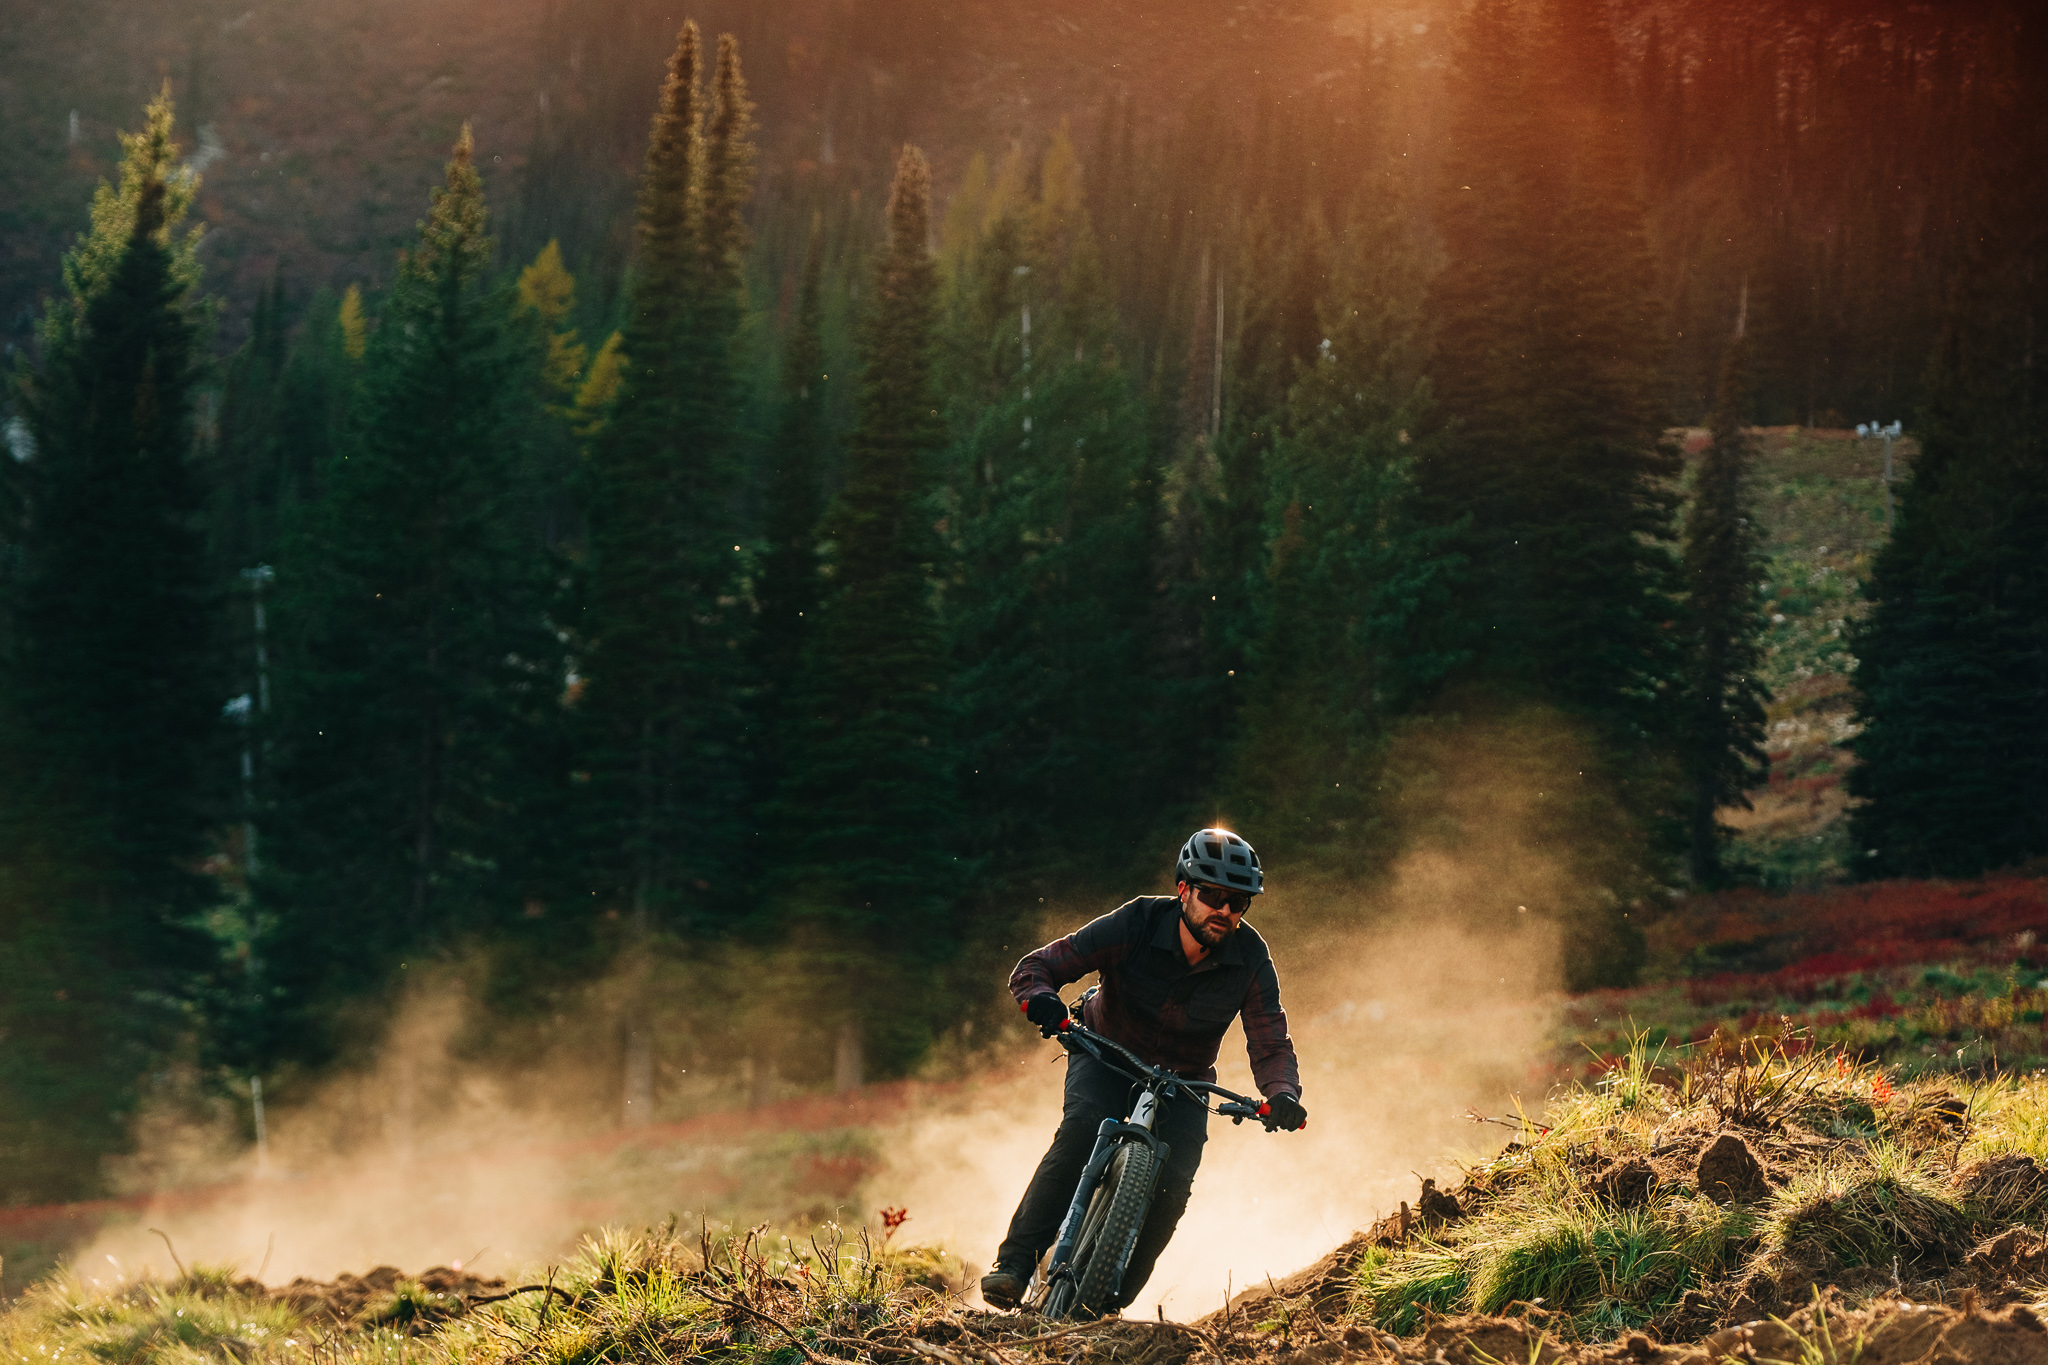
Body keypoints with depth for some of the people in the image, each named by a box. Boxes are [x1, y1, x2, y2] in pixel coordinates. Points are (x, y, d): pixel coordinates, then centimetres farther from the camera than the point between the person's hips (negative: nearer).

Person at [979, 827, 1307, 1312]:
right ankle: (1015, 1266, -30)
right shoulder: (1136, 924, -24)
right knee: (1082, 1131, -32)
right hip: (1107, 1056, -2)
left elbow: (1270, 1044, -14)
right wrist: (1041, 999, -46)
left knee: (1172, 1183, -22)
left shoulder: (1250, 958, -18)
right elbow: (1033, 967, -22)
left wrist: (1282, 1094, -37)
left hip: (1183, 1080, 2)